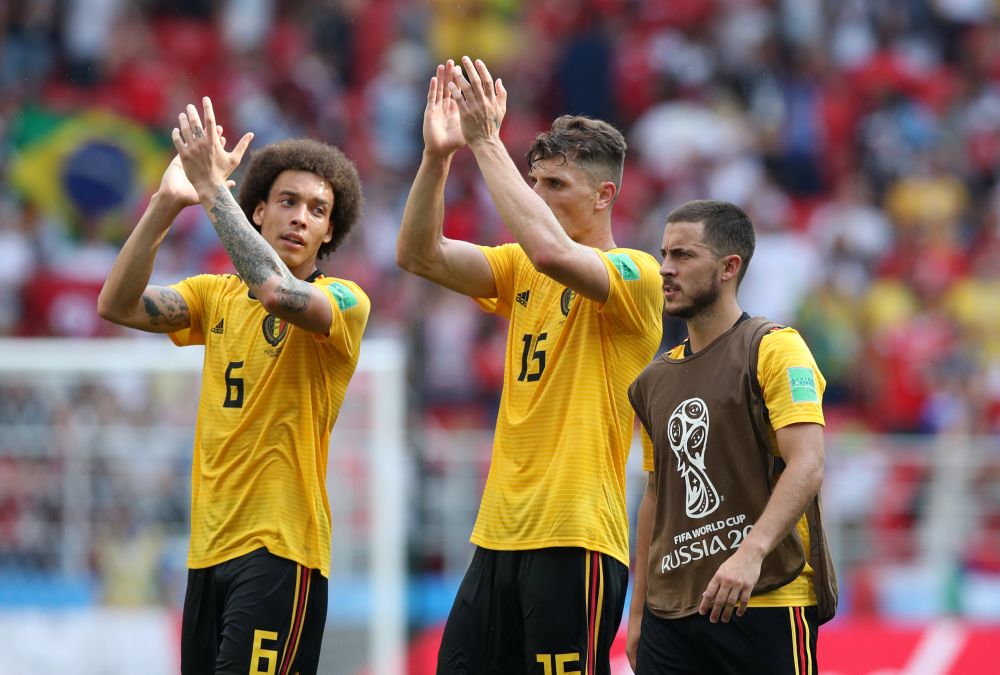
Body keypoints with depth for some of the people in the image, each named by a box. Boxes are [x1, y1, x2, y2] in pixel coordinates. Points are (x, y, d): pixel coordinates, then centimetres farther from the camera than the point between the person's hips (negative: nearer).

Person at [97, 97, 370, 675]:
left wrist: (213, 188, -21)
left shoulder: (344, 302, -4)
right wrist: (165, 204, -10)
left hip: (280, 546, -6)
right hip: (210, 546, 6)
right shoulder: (218, 296, 13)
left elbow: (277, 291, -25)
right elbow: (118, 305, 1)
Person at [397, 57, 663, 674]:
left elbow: (551, 250, -26)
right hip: (500, 534, 7)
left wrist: (486, 142, -21)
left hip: (575, 539, -7)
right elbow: (420, 255, 6)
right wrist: (438, 155, -7)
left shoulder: (635, 275, -7)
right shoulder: (521, 272, 15)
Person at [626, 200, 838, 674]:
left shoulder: (774, 349, -5)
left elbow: (806, 466, -17)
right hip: (670, 613, 6)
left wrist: (751, 552, -30)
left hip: (765, 602, -6)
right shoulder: (655, 380, 16)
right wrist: (638, 612, 18)